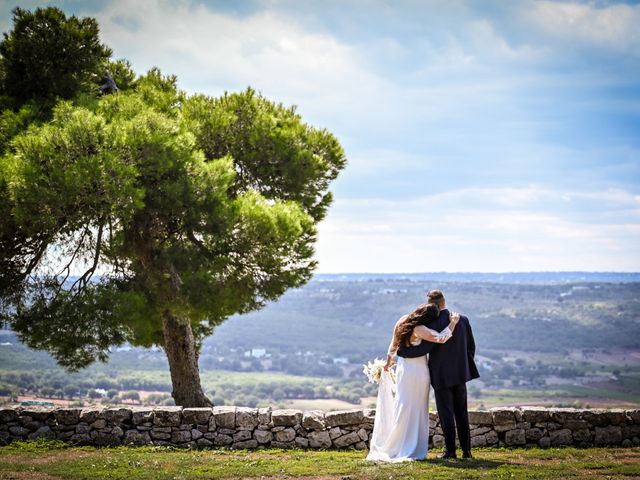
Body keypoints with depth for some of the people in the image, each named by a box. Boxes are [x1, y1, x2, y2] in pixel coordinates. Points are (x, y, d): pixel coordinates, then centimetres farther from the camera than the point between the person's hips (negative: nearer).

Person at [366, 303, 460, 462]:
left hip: (403, 370, 6)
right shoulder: (419, 329, -20)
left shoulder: (403, 322, 3)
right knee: (419, 410, 4)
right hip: (418, 370, -6)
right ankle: (416, 449, 8)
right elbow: (441, 338, -29)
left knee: (403, 408, 9)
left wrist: (388, 362, 30)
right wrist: (453, 322, -15)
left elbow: (393, 345, 16)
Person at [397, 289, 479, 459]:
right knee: (461, 413, 13)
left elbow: (424, 349, -19)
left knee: (446, 414, 4)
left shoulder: (434, 325, -18)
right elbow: (471, 346, 6)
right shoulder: (463, 320, 0)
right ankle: (466, 450, 14)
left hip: (442, 376, -5)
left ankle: (450, 450, 6)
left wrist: (401, 351, -7)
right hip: (460, 374, 5)